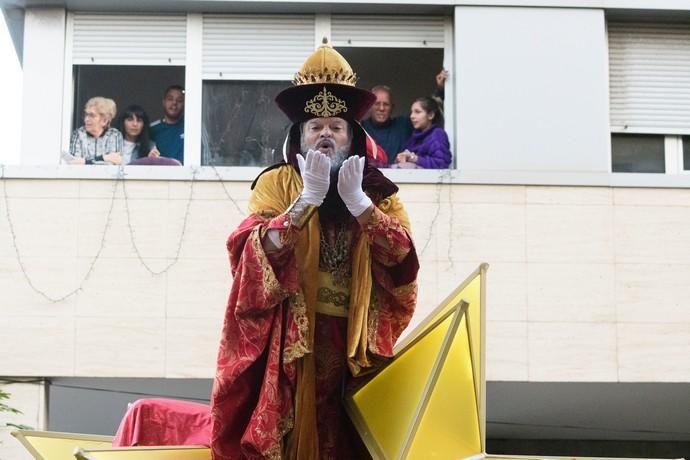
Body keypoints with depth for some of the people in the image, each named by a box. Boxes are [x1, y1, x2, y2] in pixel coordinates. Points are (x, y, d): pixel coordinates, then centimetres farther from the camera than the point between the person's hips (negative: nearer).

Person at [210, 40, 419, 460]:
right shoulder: (276, 183, 3)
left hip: (354, 340, 2)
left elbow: (402, 257, -6)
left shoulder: (379, 192, 9)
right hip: (288, 341, -2)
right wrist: (309, 198, -16)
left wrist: (357, 201, -11)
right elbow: (258, 253, -12)